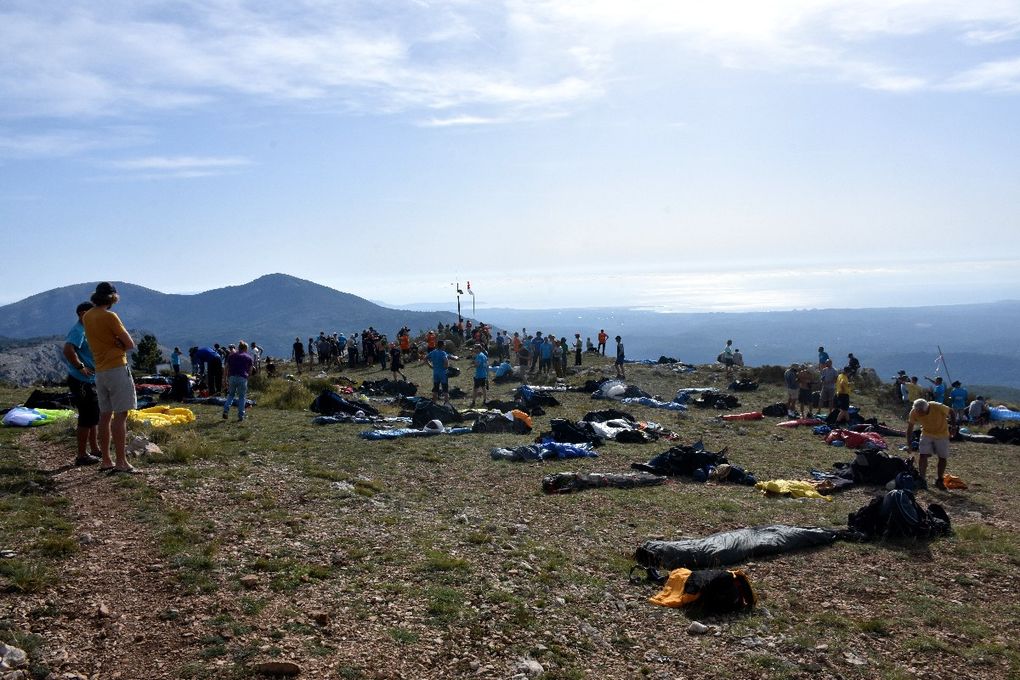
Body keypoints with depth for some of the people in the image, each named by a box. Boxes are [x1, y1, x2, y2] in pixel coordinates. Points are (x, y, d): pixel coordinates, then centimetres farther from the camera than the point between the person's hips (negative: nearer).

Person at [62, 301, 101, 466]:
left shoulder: (87, 330, 16)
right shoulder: (78, 331, -16)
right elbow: (68, 349, -31)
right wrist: (80, 367, -25)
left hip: (90, 380, 10)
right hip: (81, 381, -10)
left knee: (93, 416, 19)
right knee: (87, 418, -6)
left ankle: (95, 449, 30)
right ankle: (82, 455, 0)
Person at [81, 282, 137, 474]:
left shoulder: (87, 317, 11)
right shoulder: (109, 317, -13)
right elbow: (130, 344, -11)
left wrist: (114, 344, -2)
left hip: (100, 371, 8)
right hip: (117, 368, -8)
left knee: (105, 415, 11)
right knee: (120, 415, -7)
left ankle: (106, 460, 15)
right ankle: (121, 461, -9)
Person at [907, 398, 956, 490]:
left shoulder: (938, 407, -32)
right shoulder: (914, 412, -24)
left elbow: (951, 412, -10)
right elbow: (910, 428, -10)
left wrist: (953, 422, -20)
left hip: (942, 435, -1)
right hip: (927, 434, 1)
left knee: (942, 458, 5)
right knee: (922, 455, -13)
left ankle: (939, 480, 22)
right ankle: (922, 479, -6)